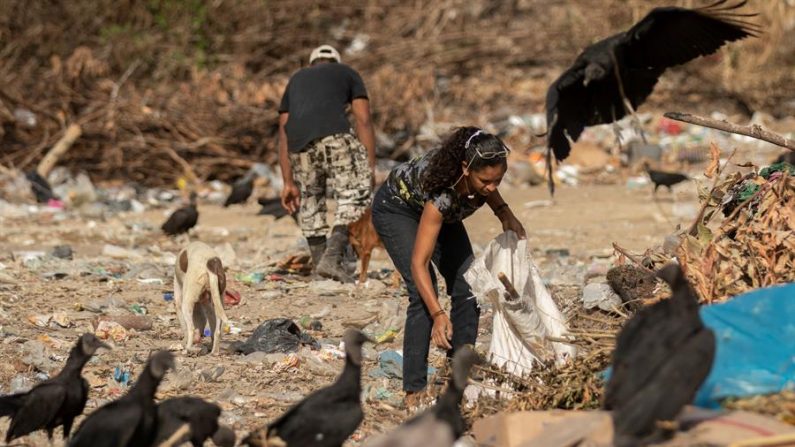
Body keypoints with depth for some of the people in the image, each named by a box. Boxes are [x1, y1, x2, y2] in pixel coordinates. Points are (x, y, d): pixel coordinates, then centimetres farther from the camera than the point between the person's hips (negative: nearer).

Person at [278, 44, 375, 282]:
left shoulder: (296, 79, 36)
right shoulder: (347, 73, 28)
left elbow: (283, 134, 28)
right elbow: (363, 121, 14)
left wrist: (288, 182, 27)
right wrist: (370, 170, 10)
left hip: (299, 143, 4)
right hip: (335, 136, -4)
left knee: (310, 197, 22)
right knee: (356, 193, -1)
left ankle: (319, 261, 19)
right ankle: (332, 258, -17)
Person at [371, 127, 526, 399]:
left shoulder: (481, 170, -28)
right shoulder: (443, 193, -44)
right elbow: (418, 263, -42)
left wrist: (504, 213, -16)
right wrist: (438, 315, -50)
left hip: (440, 212, 7)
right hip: (396, 208, -7)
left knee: (467, 289, -4)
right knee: (423, 292, -22)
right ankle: (414, 390, -19)